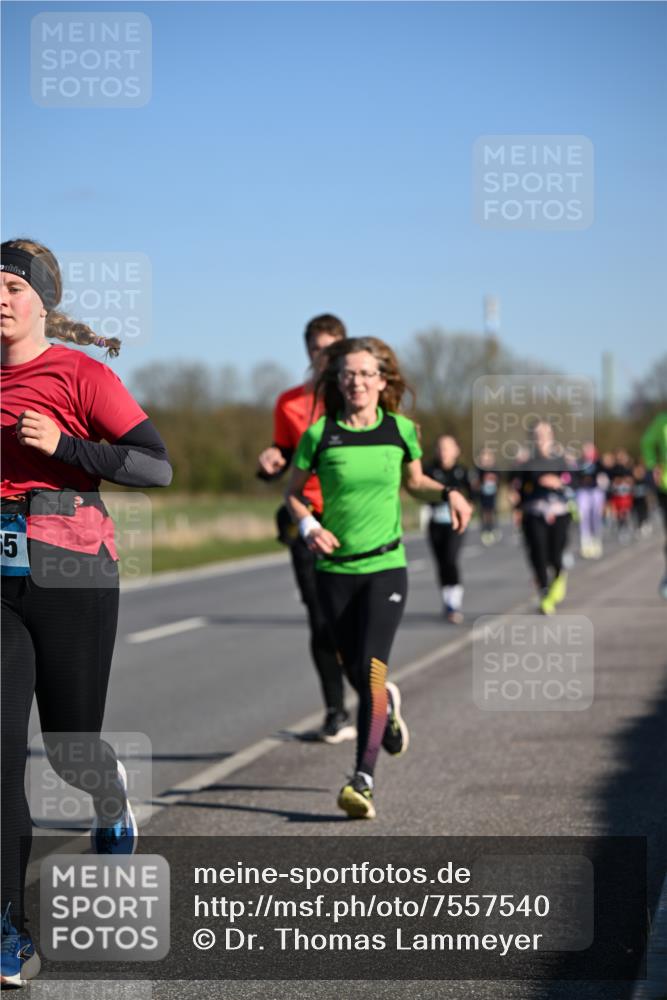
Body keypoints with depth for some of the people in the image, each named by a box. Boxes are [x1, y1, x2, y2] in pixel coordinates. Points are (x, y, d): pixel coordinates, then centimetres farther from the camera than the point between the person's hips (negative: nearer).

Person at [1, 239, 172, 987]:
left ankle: (114, 810, 46)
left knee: (69, 747, 7)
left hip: (72, 579, -3)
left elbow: (159, 468, -11)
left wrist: (62, 445, -18)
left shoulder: (81, 375, -5)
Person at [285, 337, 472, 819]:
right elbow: (293, 492, 9)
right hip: (335, 568, 1)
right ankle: (389, 704, 45)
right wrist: (309, 526, -10)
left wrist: (448, 493, -1)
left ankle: (363, 780, -17)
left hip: (386, 565, -1)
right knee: (357, 674, 8)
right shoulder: (320, 435, -3)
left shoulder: (401, 430, 1)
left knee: (371, 667, -16)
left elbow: (415, 481, 19)